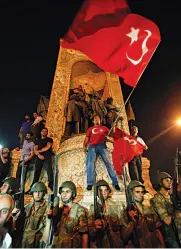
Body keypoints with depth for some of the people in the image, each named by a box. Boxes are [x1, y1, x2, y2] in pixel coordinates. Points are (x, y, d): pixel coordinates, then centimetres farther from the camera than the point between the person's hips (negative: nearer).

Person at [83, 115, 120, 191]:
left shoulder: (104, 128, 27)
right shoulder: (90, 129, 27)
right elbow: (87, 138, 17)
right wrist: (84, 146, 1)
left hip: (102, 146, 0)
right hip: (92, 147, 0)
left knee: (108, 162, -11)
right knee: (90, 163, -19)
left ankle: (115, 183, -10)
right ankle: (89, 184, -19)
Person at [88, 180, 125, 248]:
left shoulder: (118, 204, 0)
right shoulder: (93, 207, 3)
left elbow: (122, 223, 0)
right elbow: (90, 227, 0)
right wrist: (95, 227, -19)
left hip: (116, 243, 0)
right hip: (100, 243, 1)